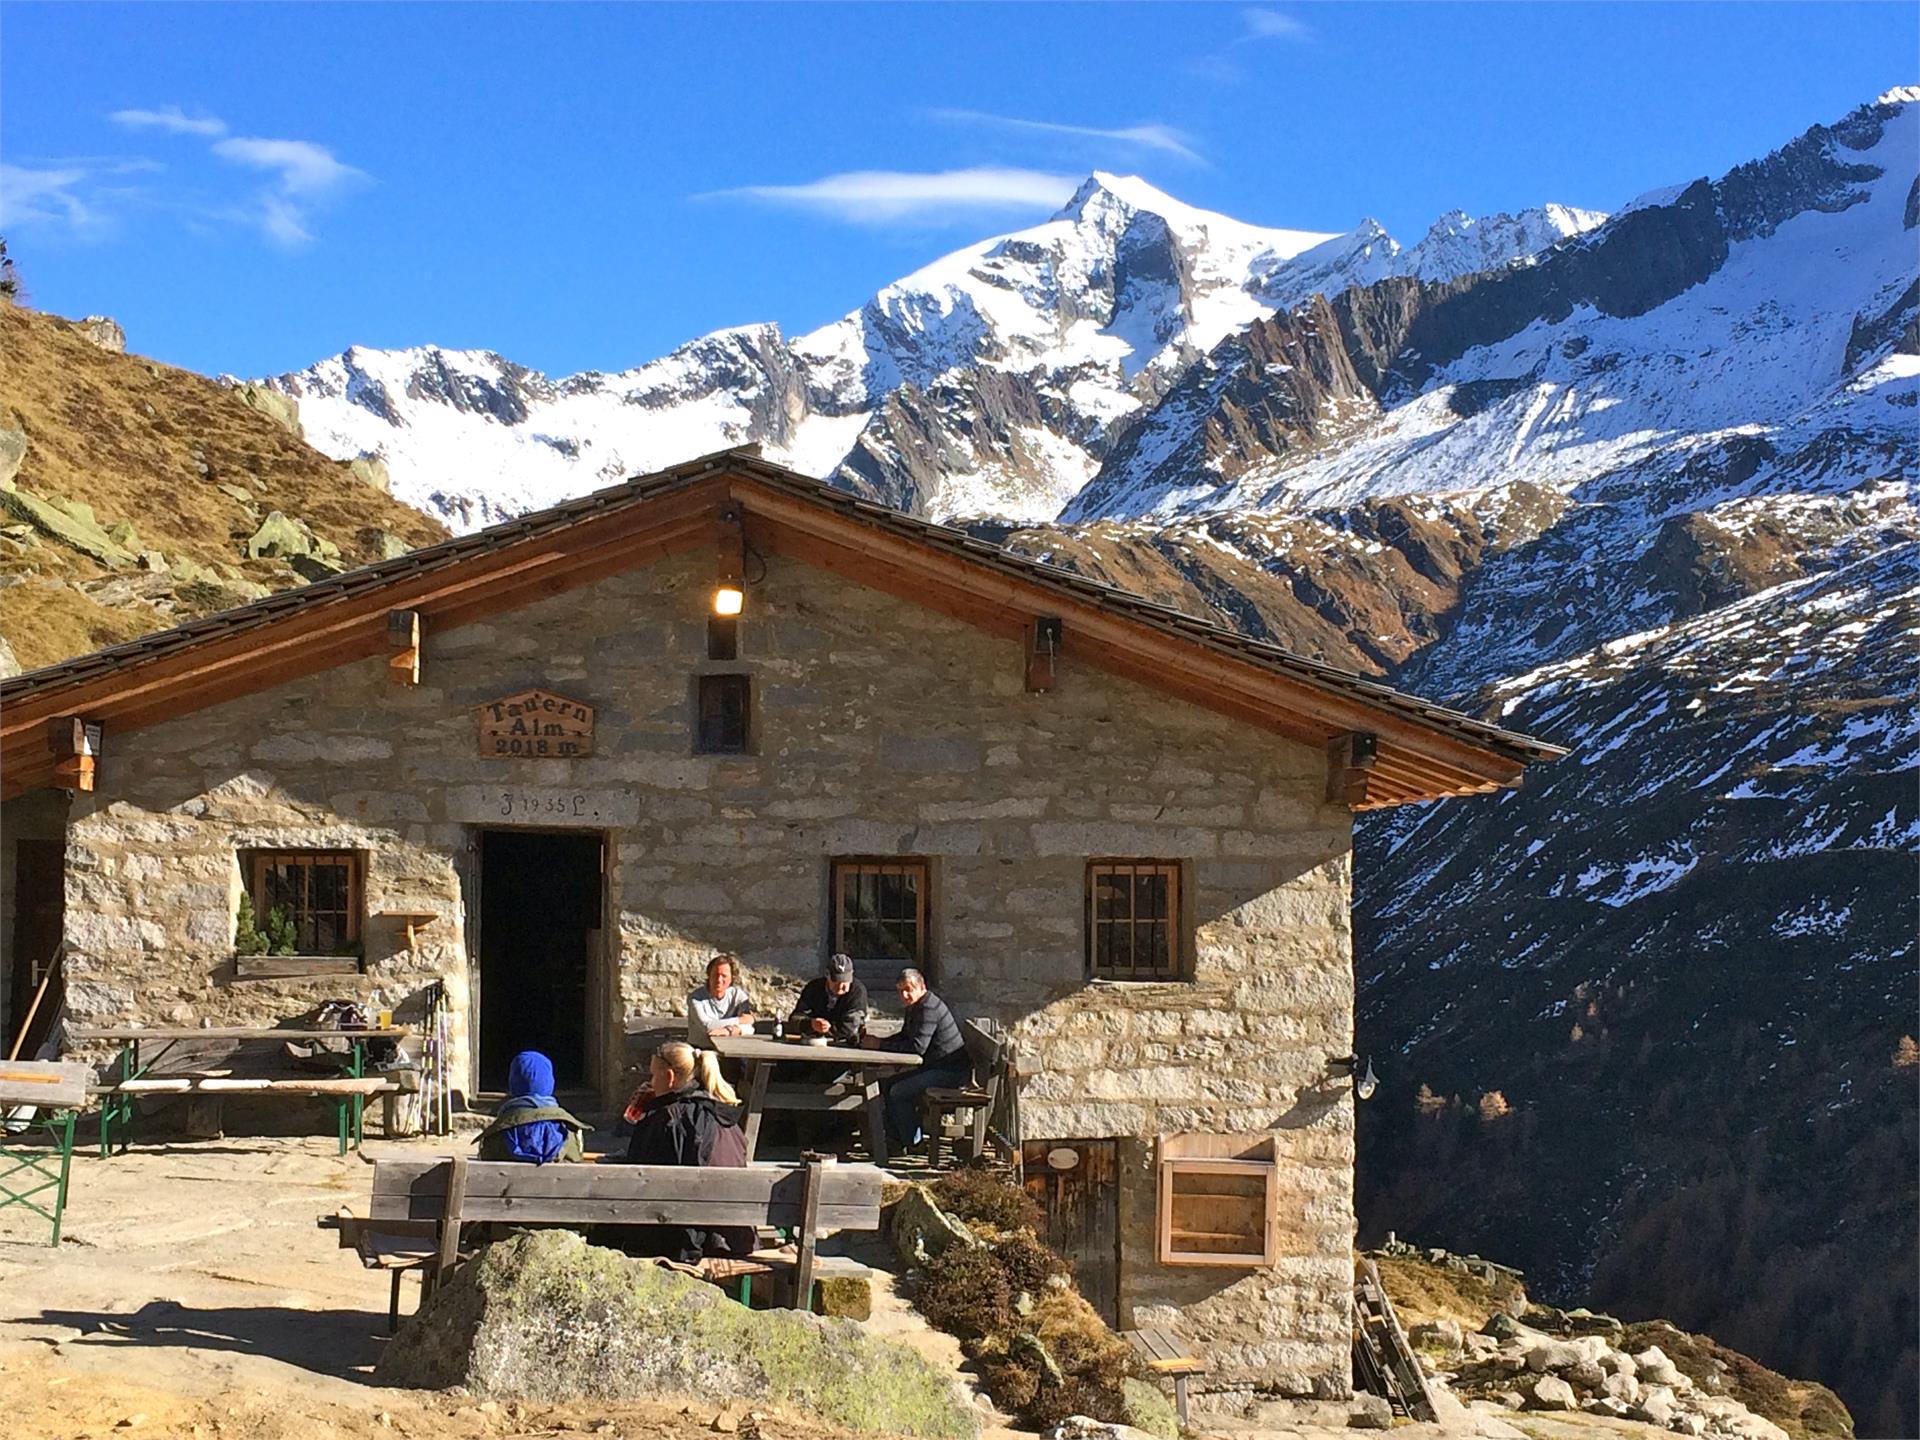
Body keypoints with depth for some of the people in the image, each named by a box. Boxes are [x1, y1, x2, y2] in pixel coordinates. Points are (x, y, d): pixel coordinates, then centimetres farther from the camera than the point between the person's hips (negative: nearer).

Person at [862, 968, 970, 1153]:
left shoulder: (929, 1009, -22)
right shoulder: (915, 1006, 13)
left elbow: (917, 1046, -28)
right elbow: (904, 1037, 17)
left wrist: (881, 1045, -21)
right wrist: (877, 1041, -1)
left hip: (950, 1072, -11)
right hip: (936, 1067, 11)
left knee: (899, 1092, -17)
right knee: (891, 1084, 11)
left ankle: (912, 1143, -4)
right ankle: (893, 1139, 14)